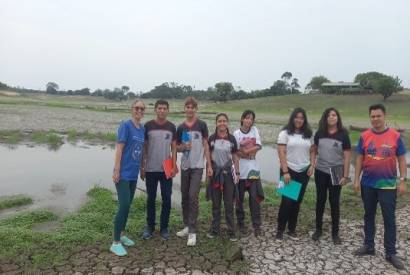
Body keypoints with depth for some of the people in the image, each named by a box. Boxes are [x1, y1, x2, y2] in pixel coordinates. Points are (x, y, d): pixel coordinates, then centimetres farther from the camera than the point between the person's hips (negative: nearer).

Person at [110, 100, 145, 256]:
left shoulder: (142, 128, 9)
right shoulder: (125, 125, -10)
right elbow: (119, 148, -14)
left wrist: (141, 169, 16)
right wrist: (116, 170, -18)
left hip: (133, 173, 7)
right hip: (123, 173, -7)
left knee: (127, 205, 15)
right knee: (124, 206, -8)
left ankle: (122, 235, 30)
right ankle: (116, 243, 4)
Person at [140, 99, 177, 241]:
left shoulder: (171, 127, 3)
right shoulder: (148, 126, 0)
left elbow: (174, 148, 5)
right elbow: (144, 148, 3)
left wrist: (174, 166, -4)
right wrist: (142, 167, 0)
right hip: (151, 169, -1)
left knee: (167, 200, 5)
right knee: (151, 199, 10)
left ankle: (164, 227, 20)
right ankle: (150, 226, 25)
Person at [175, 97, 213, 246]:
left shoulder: (201, 125, -1)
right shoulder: (181, 127, 7)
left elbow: (206, 145, 1)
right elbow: (177, 147, 14)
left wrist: (209, 165, -4)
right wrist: (183, 147, -10)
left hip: (197, 166, -4)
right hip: (184, 166, 4)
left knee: (193, 197, -10)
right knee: (185, 197, 10)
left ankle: (192, 232, -2)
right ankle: (187, 226, 25)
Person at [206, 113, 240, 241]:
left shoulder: (232, 139, 0)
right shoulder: (212, 138, -1)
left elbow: (235, 157, 4)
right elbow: (208, 156, 3)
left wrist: (237, 173, -1)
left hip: (228, 173, 0)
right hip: (215, 173, 0)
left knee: (229, 204, 6)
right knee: (216, 204, 10)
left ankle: (231, 231, 17)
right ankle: (214, 229, 23)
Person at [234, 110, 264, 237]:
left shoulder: (254, 130, 6)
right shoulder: (237, 133, -4)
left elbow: (258, 146, -3)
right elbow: (235, 152, -7)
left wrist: (245, 151, -12)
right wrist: (251, 152, -11)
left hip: (253, 169, 2)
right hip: (240, 170, -2)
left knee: (255, 197, 0)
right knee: (239, 198, 7)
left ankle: (257, 225, 10)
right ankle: (241, 224, 21)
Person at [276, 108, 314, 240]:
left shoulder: (308, 134, 9)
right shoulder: (285, 133, -6)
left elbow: (312, 151, 14)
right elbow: (281, 153, -11)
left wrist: (312, 165, -1)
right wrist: (285, 171, -16)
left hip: (304, 172, 4)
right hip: (289, 171, -4)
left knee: (297, 201, 9)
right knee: (287, 201, -3)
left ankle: (292, 229, 23)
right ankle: (280, 229, 12)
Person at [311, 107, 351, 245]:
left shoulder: (343, 134, -7)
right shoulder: (319, 133, 1)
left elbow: (347, 156, -6)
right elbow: (314, 151, 11)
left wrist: (345, 176, -10)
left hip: (336, 173, -2)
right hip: (320, 172, 2)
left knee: (334, 202, 6)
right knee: (320, 201, 11)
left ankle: (335, 233, 21)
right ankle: (318, 229, 25)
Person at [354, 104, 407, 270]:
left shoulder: (395, 136, -5)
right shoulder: (364, 136, -1)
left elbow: (401, 159, -1)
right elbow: (359, 159, 3)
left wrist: (402, 181, -6)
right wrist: (357, 180, 0)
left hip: (388, 185, -2)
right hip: (368, 184, 2)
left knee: (389, 219, 5)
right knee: (369, 216, 13)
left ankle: (390, 253, 17)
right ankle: (369, 246, 28)